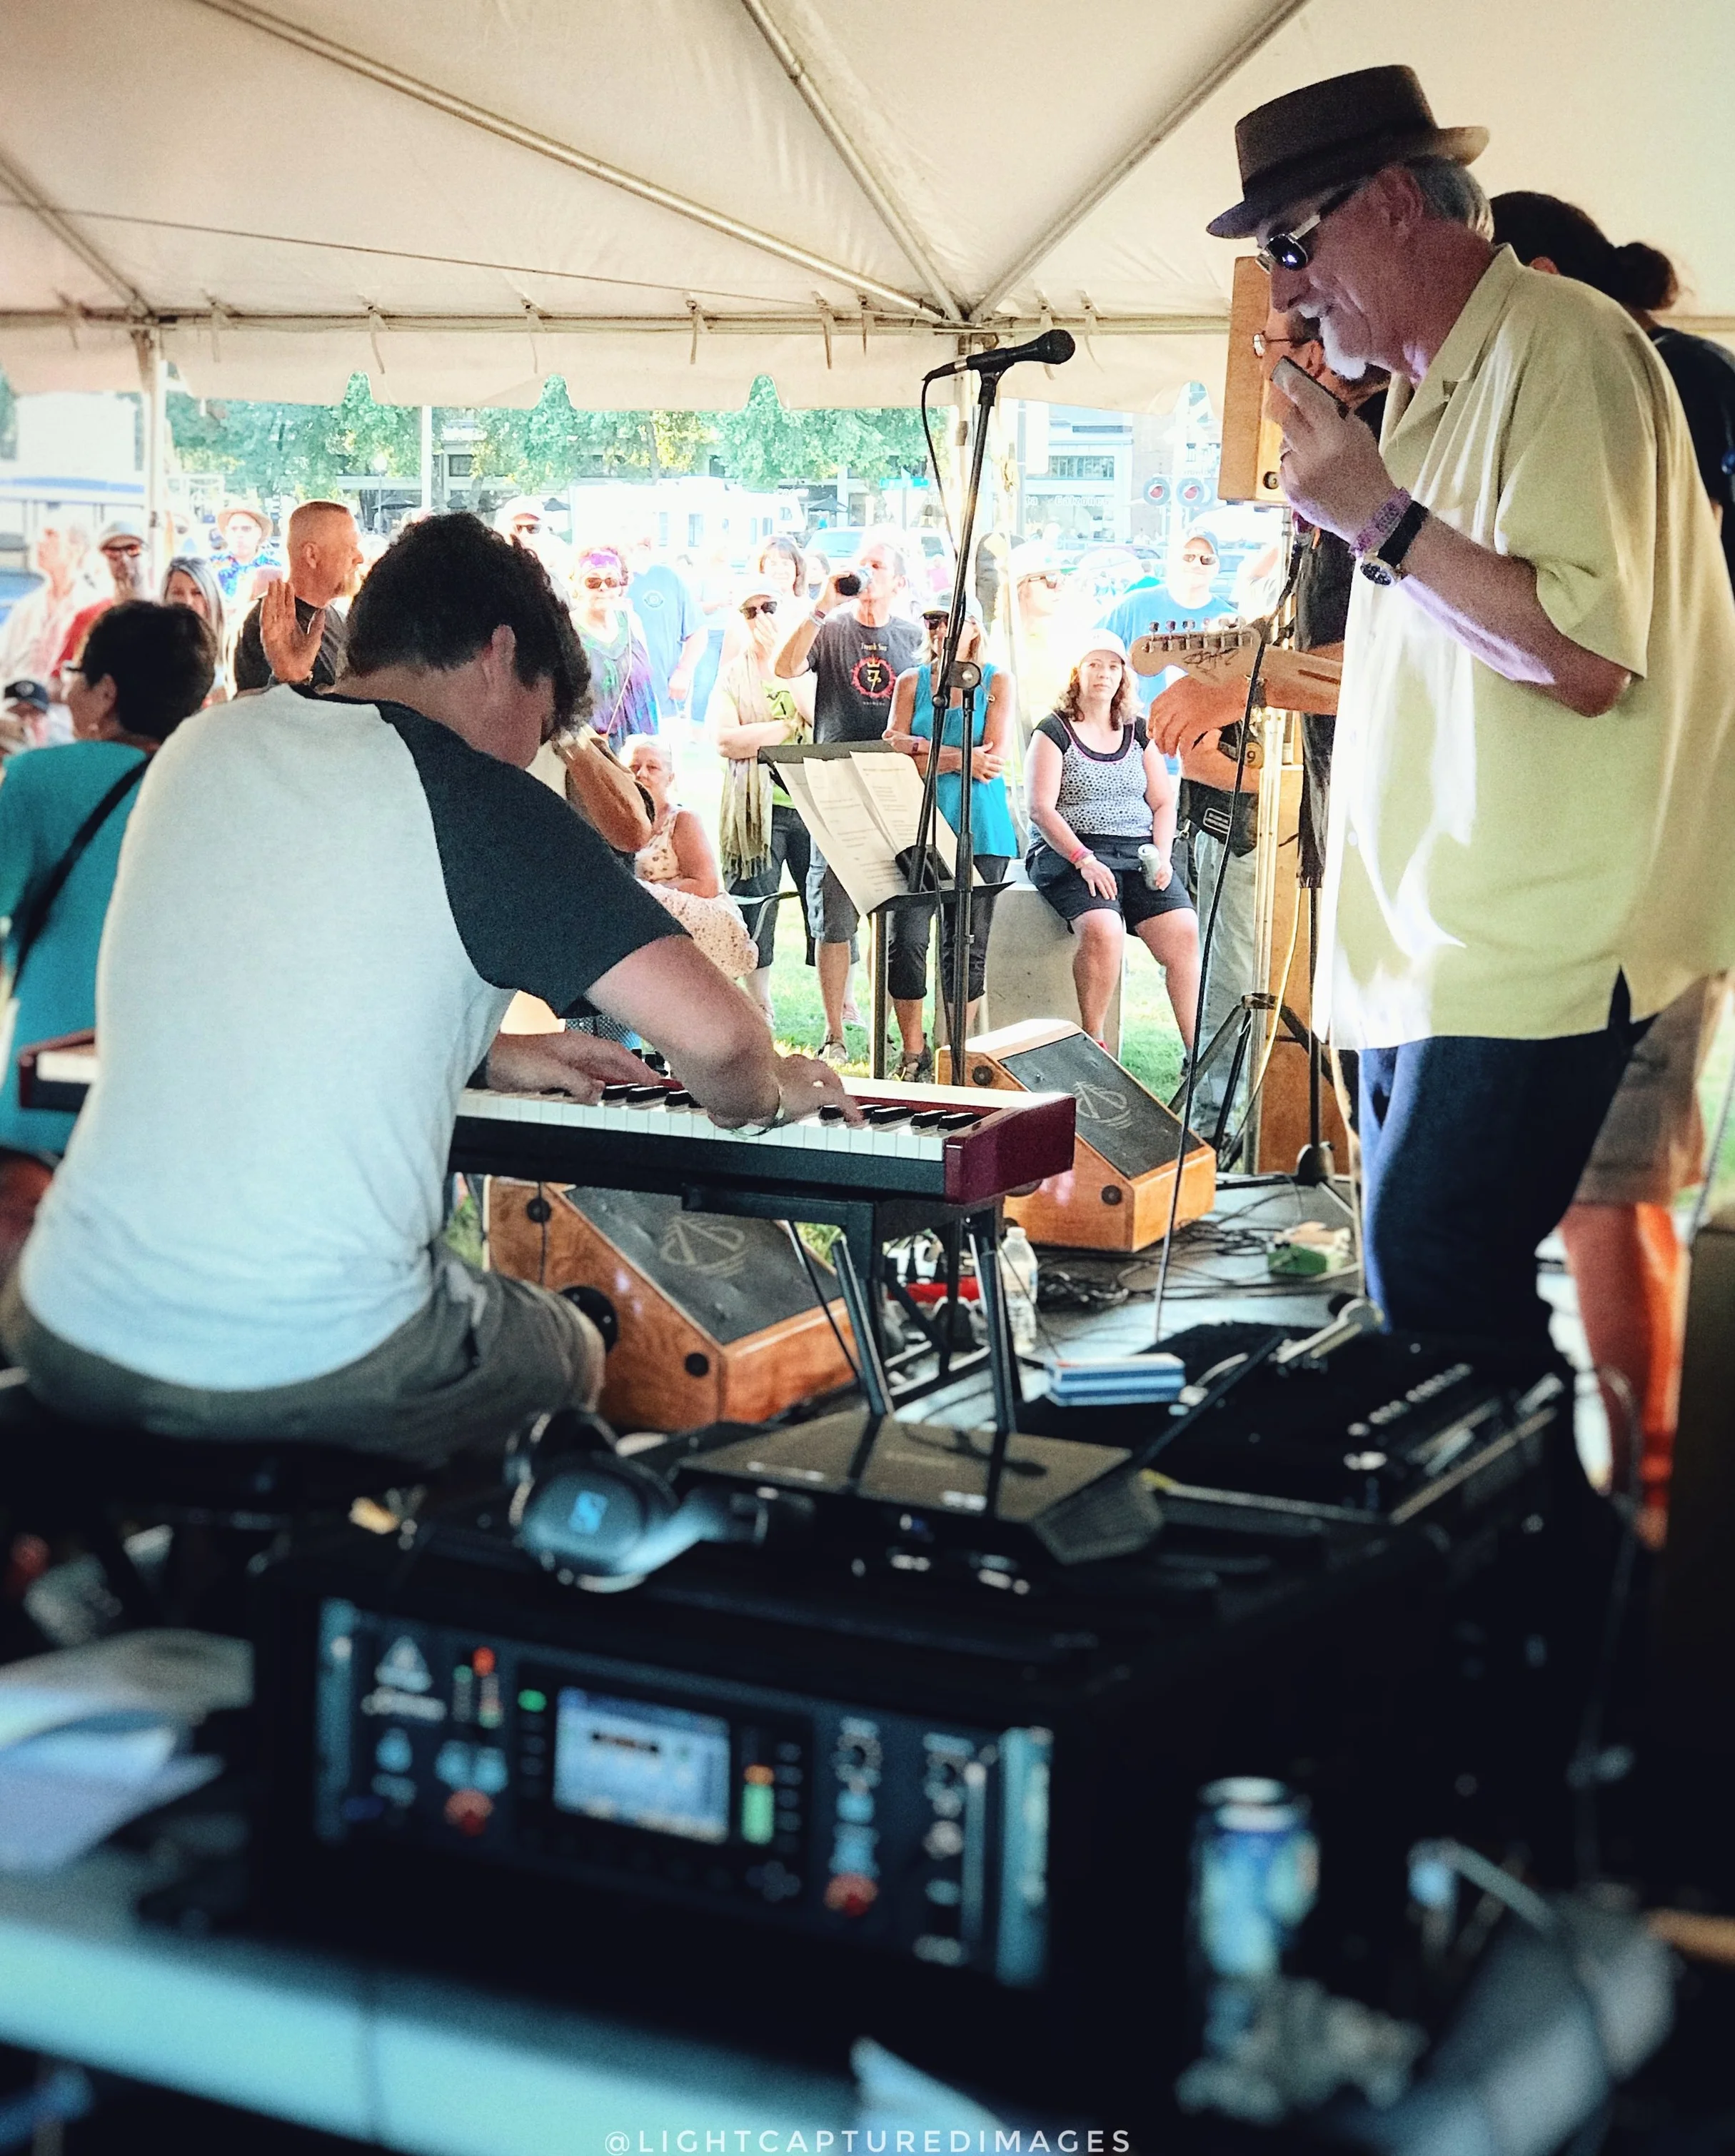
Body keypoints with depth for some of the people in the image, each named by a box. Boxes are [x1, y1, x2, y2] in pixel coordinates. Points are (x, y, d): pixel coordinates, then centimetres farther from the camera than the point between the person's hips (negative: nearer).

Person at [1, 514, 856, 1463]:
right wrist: (763, 1094, 7)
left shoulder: (202, 747, 9)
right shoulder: (474, 799, -8)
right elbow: (712, 1033, -16)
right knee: (571, 1351, 26)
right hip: (314, 1373, -5)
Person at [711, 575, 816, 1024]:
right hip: (757, 809, 0)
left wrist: (783, 664, -10)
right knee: (755, 909, 2)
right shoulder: (734, 675, 7)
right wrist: (791, 726, -8)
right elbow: (724, 740, -8)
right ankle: (761, 1011, 12)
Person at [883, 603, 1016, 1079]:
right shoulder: (911, 682, 12)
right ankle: (914, 1057, 2)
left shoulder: (996, 682, 7)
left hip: (979, 830, -1)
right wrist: (959, 759, -9)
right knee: (907, 940, -8)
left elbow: (992, 759, -5)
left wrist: (920, 747, -8)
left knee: (966, 945, 1)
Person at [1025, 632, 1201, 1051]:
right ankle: (1093, 1046, -19)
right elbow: (1040, 810, -6)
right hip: (1069, 852, -4)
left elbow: (1163, 803, 16)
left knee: (1183, 931, -22)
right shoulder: (1055, 732, 4)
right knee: (1102, 929, -34)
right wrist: (1083, 859, -19)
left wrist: (1162, 856, -3)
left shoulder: (1138, 733, 19)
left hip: (1139, 852, 4)